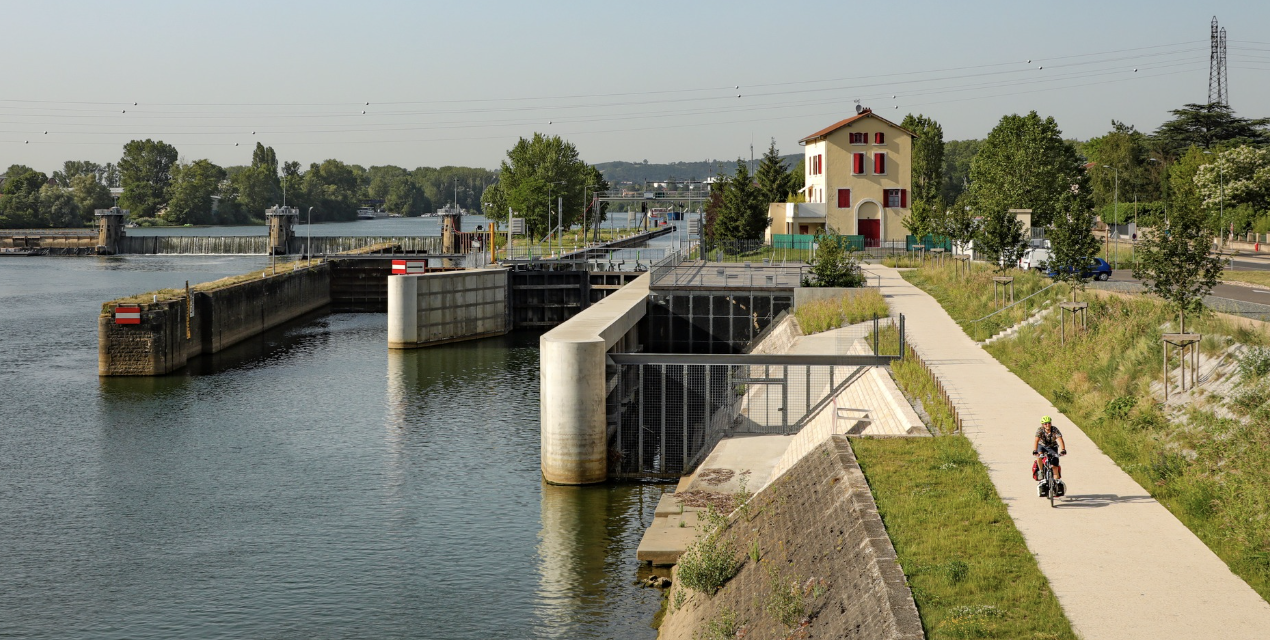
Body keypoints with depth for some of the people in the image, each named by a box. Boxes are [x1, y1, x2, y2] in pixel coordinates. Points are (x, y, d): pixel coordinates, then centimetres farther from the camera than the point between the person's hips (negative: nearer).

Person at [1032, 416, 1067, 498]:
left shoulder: (1055, 430, -23)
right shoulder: (1040, 430, -24)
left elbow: (1060, 439, -36)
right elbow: (1036, 440, -37)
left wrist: (1063, 449, -54)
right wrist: (1034, 450, -54)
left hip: (1052, 447, 0)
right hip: (1042, 446, 0)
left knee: (1054, 465, -15)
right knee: (1040, 455, -34)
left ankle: (1057, 482, -3)